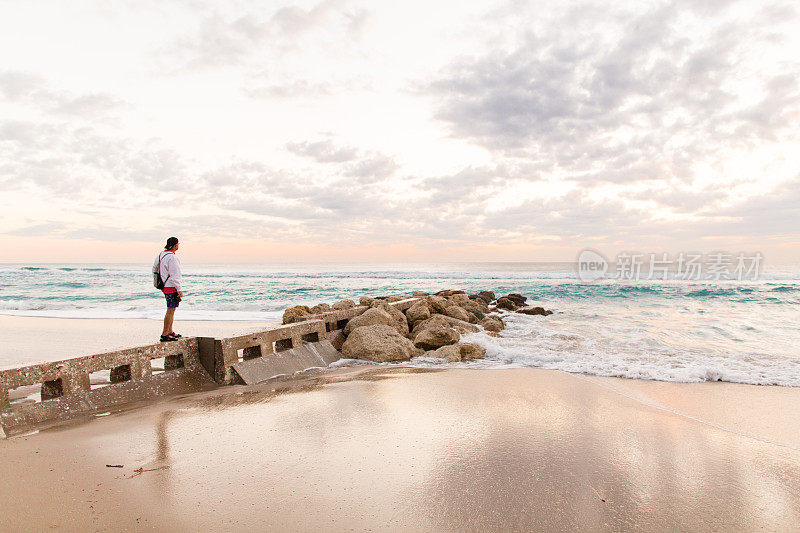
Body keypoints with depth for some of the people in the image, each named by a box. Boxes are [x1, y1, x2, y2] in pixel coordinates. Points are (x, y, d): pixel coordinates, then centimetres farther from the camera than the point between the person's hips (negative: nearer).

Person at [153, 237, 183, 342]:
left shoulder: (161, 254, 10)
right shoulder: (172, 257, -19)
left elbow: (154, 270, 19)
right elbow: (174, 276, -22)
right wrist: (179, 290, -19)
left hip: (165, 285, 10)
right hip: (171, 287, -10)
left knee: (171, 310, 18)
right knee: (170, 311, -6)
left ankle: (170, 332, 24)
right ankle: (164, 335, -4)